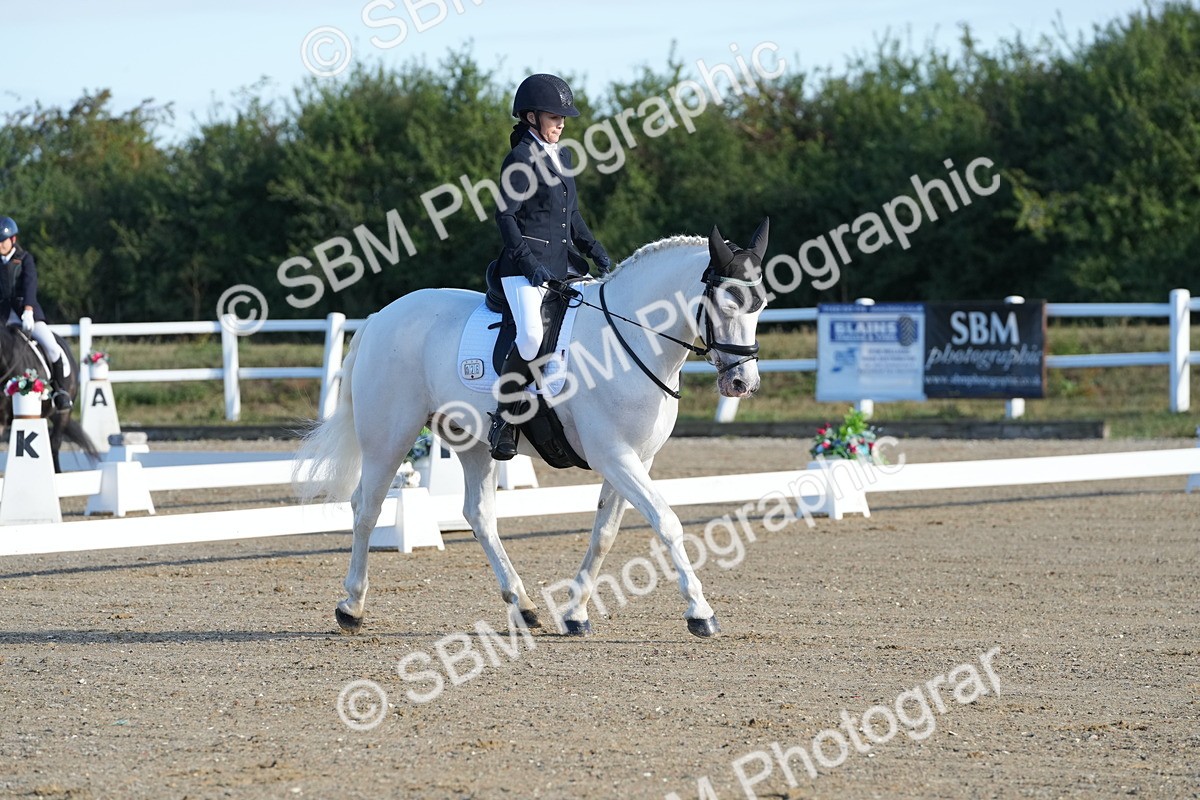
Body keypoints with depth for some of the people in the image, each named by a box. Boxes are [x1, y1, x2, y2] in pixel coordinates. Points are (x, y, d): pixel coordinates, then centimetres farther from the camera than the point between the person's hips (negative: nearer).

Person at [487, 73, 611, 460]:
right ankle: (503, 417, -15)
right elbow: (505, 215, -11)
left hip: (563, 264, 9)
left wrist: (595, 251, 11)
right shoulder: (521, 159, -7)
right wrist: (528, 263, -19)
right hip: (526, 266, -9)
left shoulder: (562, 156, 18)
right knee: (531, 338, -29)